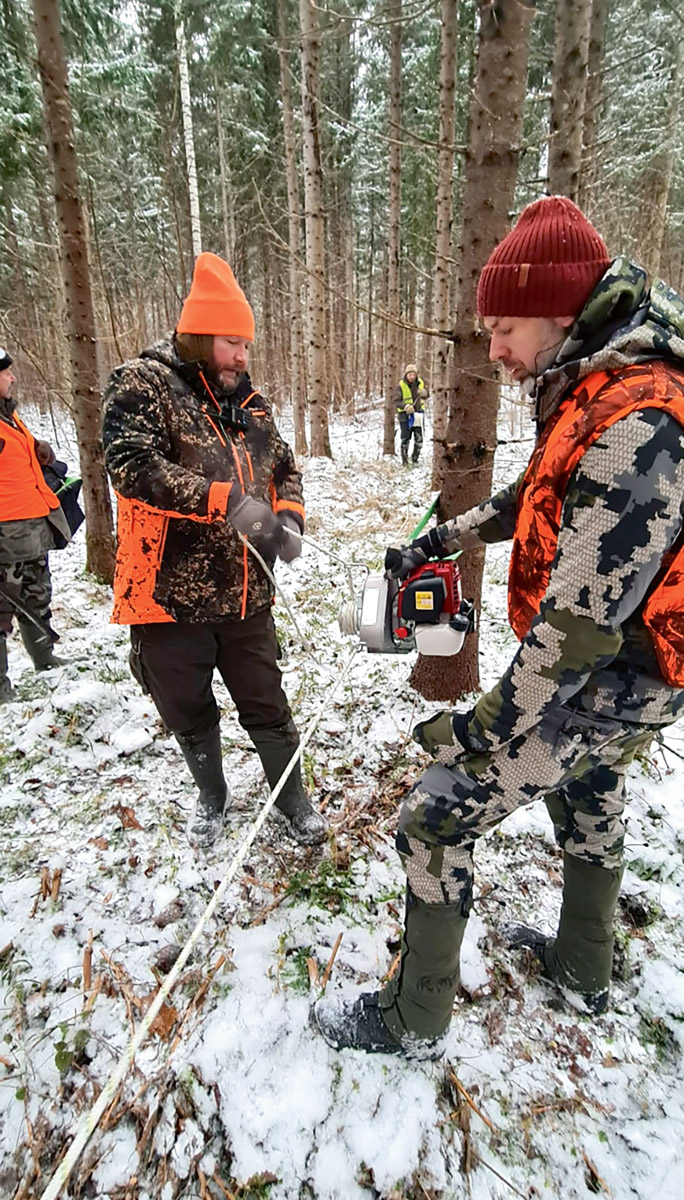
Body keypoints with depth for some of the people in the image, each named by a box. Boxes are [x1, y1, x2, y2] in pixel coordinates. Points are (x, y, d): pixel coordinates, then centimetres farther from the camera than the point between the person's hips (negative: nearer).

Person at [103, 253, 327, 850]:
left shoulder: (250, 401, 11)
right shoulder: (142, 384, -7)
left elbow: (285, 467, 20)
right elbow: (132, 464, -21)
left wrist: (289, 518, -1)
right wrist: (224, 500, -29)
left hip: (246, 596, 4)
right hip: (170, 595, -3)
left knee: (268, 709, 15)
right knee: (191, 716, 17)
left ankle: (293, 799, 37)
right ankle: (212, 797, 44)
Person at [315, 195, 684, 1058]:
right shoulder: (595, 392, 5)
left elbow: (583, 614, -31)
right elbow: (537, 499, 20)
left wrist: (488, 727, -23)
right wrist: (441, 539, 15)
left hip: (598, 689, -10)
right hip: (613, 680, 10)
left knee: (433, 827, -1)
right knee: (588, 811, 27)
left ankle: (413, 1020, 21)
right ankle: (584, 973, 53)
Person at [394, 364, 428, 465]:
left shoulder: (420, 383, 5)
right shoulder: (401, 386, -7)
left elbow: (426, 396, 15)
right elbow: (396, 401, -13)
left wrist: (424, 393, -10)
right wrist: (406, 406, -31)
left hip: (418, 414, 4)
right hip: (405, 415, -4)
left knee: (419, 439, 3)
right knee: (405, 438, -1)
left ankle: (415, 459, 19)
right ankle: (405, 460, 11)